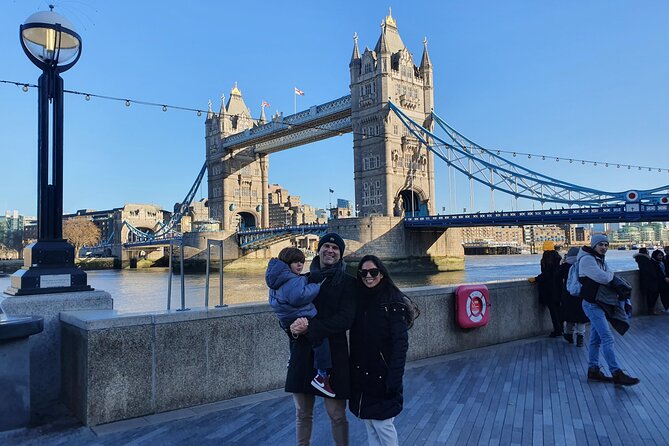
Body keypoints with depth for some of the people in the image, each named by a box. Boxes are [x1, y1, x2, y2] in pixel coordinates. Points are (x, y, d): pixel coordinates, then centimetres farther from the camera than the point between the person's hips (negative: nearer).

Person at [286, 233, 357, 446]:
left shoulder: (347, 282, 0)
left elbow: (345, 319, -10)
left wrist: (310, 328, -18)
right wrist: (294, 328, -15)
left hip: (333, 354, -3)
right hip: (302, 354, 3)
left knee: (337, 415, 4)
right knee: (302, 413, 14)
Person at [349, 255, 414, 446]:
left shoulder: (392, 302, -12)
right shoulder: (359, 300, 5)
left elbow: (400, 344, -15)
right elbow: (355, 341, 7)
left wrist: (394, 379, -20)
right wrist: (352, 372, 4)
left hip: (382, 374, -6)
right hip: (361, 374, 6)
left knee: (382, 422, 0)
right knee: (369, 422, 15)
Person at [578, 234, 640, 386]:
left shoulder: (600, 259, 14)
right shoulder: (587, 259, -17)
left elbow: (609, 278, 10)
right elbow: (604, 278, -25)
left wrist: (608, 276, -13)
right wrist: (610, 274, -3)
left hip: (598, 303, 10)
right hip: (592, 304, -10)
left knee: (596, 338, 13)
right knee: (607, 338, -12)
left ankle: (593, 370, 19)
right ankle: (617, 374, -11)